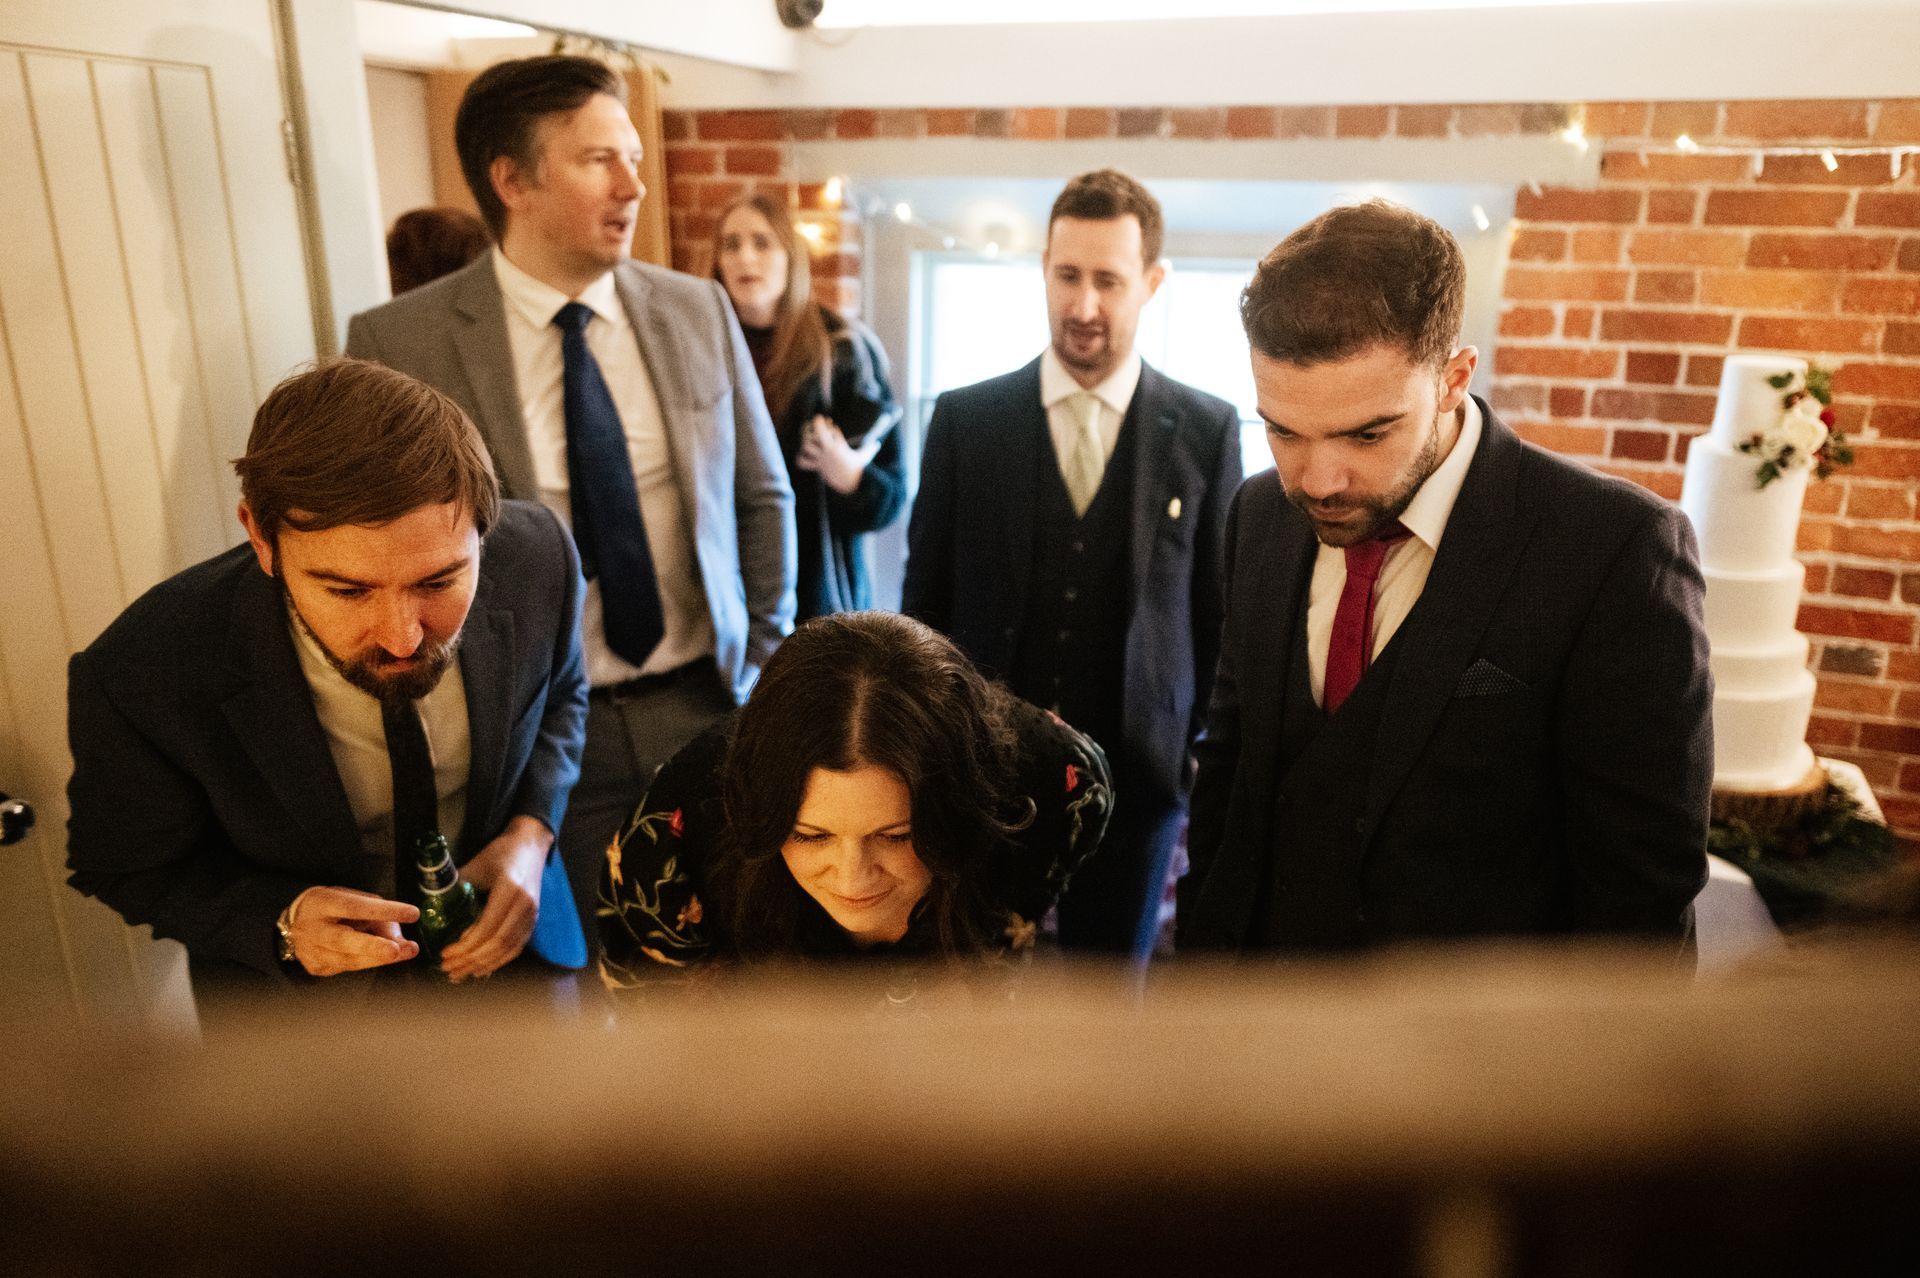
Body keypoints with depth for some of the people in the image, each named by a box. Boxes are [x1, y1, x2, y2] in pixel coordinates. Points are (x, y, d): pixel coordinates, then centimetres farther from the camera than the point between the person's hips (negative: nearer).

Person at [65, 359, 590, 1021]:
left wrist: (530, 835, -22)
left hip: (506, 939, 3)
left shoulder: (537, 555, -27)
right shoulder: (139, 678, -31)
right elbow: (127, 868, -12)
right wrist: (280, 922, -30)